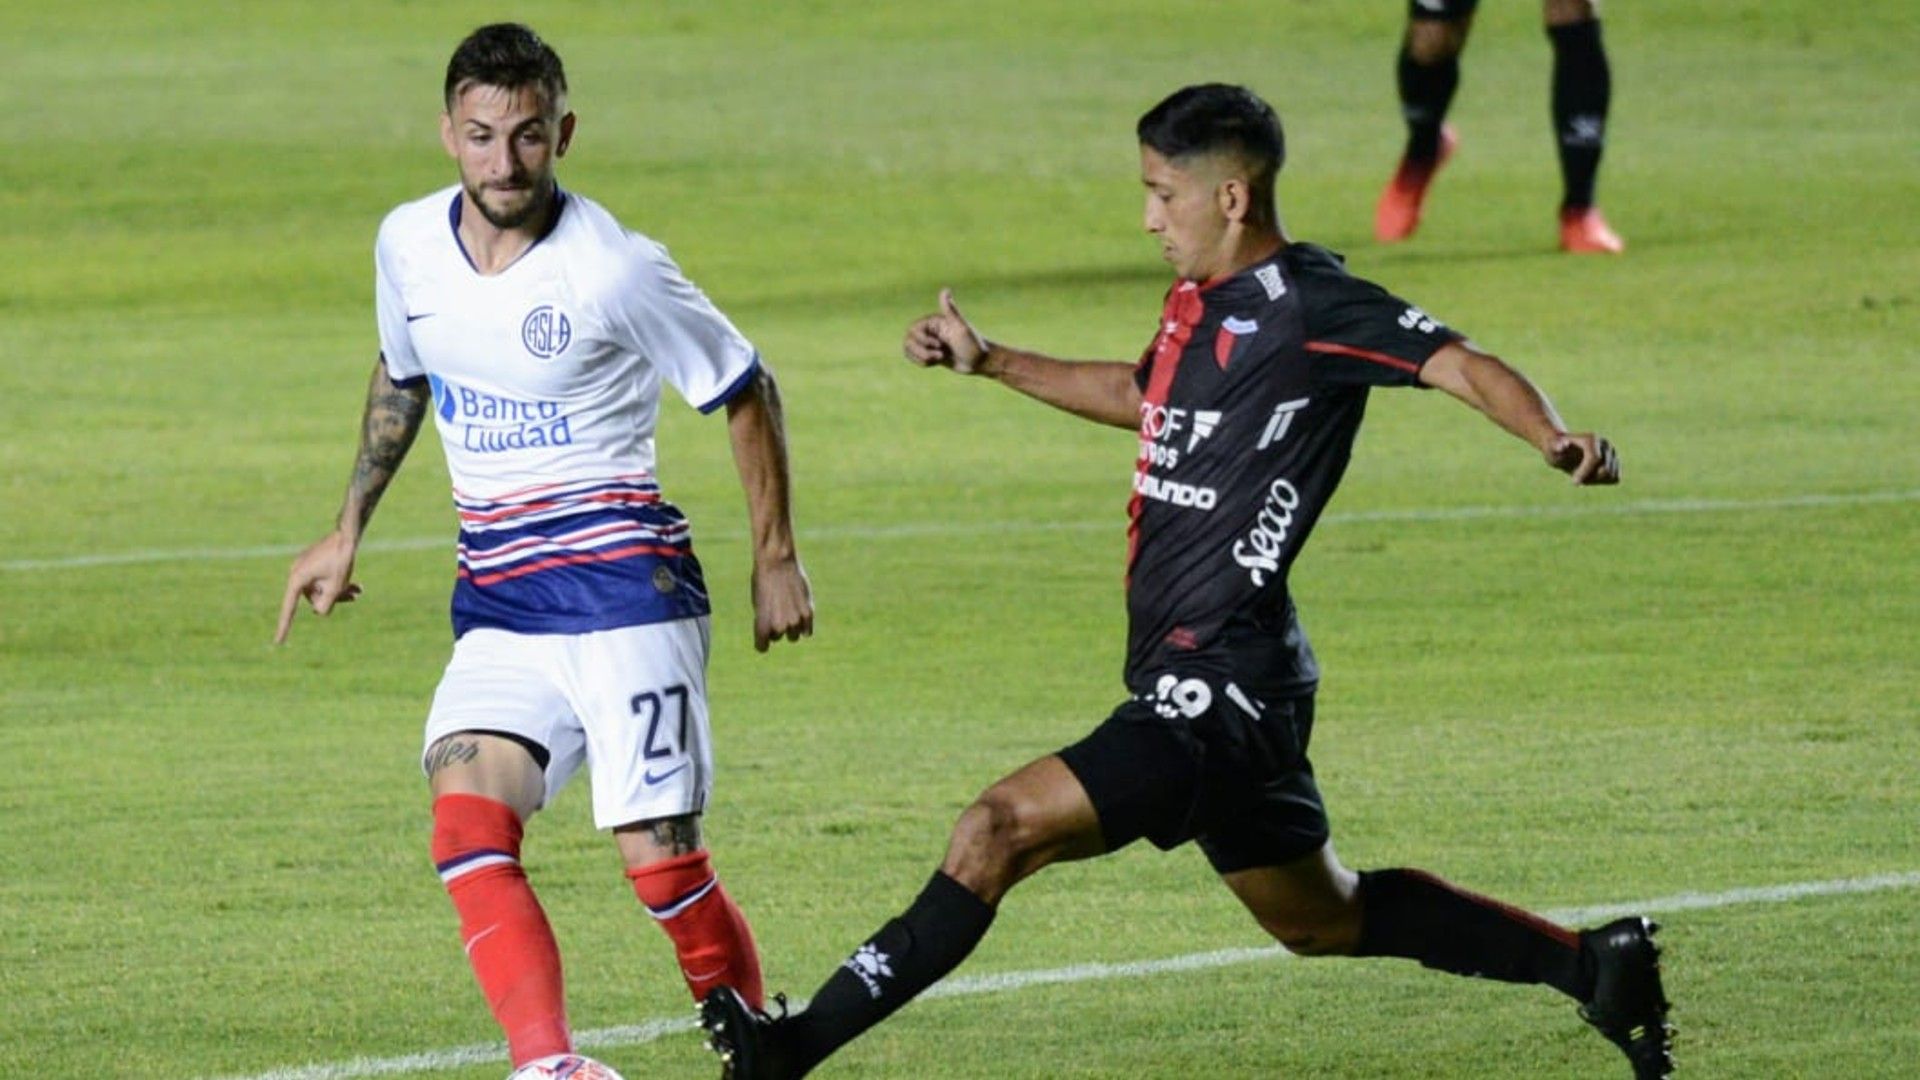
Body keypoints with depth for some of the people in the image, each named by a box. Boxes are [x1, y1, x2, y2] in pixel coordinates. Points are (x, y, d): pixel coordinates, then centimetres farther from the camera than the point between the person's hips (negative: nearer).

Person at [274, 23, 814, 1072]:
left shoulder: (616, 270, -12)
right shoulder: (409, 244, 4)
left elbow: (746, 393, 2)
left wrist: (775, 557, 5)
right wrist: (348, 531, 25)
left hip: (623, 582, -5)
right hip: (496, 604, 5)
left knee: (659, 859, -9)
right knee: (467, 826, -20)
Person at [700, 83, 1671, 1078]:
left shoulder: (1311, 308, -13)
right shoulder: (1199, 305, 13)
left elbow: (1462, 365, -22)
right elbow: (1144, 397, 34)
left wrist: (1555, 439, -40)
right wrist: (990, 363, 36)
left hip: (1221, 687, -11)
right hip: (1192, 678, 11)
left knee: (999, 829, -18)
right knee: (1322, 920, 22)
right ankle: (1592, 966, 29)